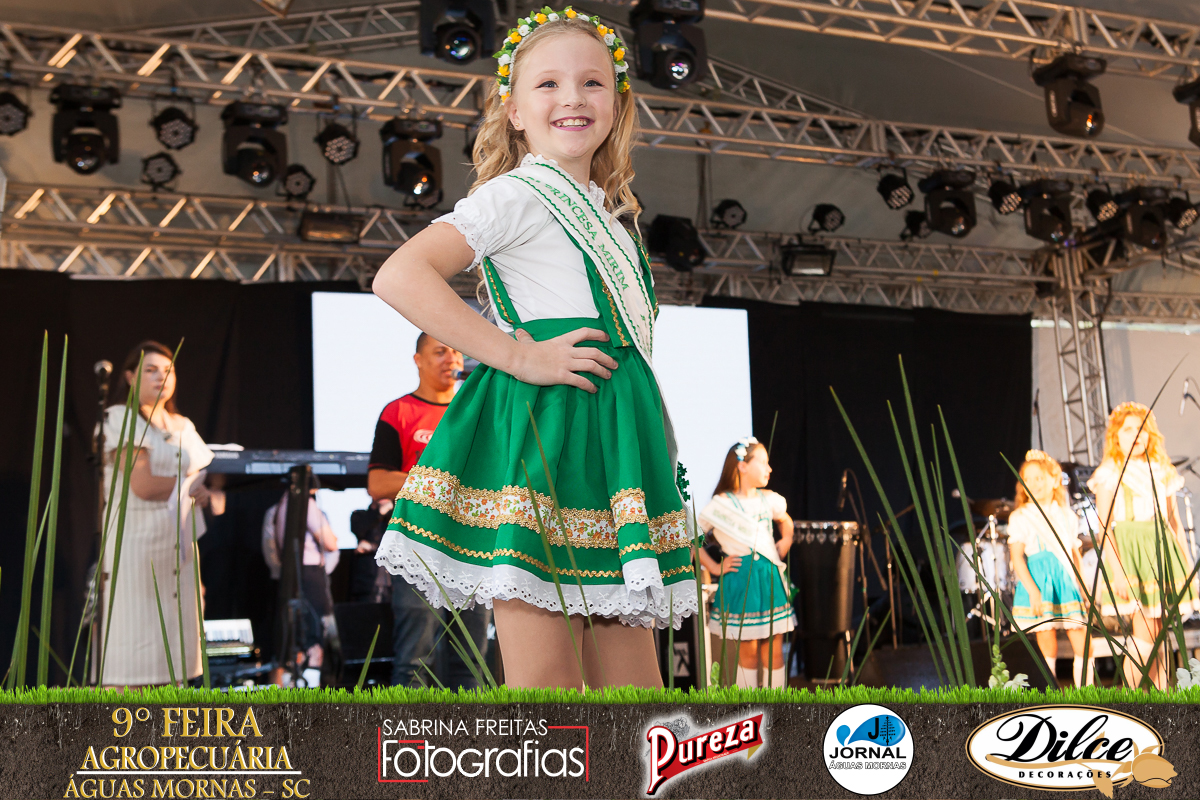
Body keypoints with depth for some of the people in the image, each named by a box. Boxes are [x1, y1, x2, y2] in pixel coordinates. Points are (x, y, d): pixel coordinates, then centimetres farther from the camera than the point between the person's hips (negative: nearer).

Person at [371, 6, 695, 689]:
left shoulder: (607, 212, 20)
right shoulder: (517, 195, -5)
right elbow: (400, 276, -18)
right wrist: (519, 357, -18)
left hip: (611, 437, 8)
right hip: (537, 432, -8)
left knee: (630, 669, 10)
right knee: (544, 677, -8)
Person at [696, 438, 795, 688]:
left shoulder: (770, 500, 7)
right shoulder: (721, 505, -8)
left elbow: (785, 520, 29)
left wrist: (786, 541, 13)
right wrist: (715, 568, -6)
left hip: (771, 582, 4)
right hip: (740, 583, -4)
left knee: (774, 651, 5)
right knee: (748, 651, 4)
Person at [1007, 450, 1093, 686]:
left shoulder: (1067, 516, 13)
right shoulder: (1020, 517, 0)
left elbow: (1075, 553, 18)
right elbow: (1016, 556, -7)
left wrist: (1082, 588, 11)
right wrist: (1032, 590, -16)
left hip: (1067, 581, 4)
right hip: (1039, 582, -4)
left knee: (1083, 646, -1)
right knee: (1047, 648, -4)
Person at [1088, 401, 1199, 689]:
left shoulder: (1161, 472, 14)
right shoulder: (1109, 474, -1)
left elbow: (1175, 522, 16)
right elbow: (1105, 526, -8)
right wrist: (1118, 569, -17)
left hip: (1163, 550, 5)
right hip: (1131, 550, -5)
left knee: (1156, 639, 6)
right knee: (1145, 637, -12)